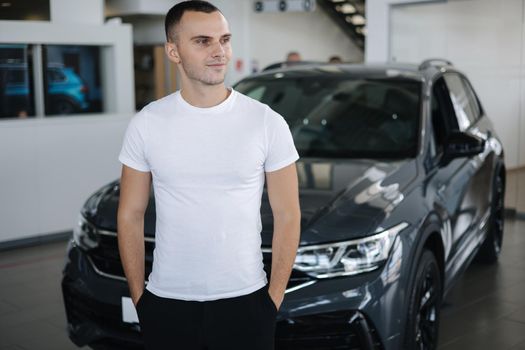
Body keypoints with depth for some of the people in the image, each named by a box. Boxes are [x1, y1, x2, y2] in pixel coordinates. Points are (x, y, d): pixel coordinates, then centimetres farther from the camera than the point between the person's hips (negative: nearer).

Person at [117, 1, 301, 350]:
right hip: (166, 304, 1)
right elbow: (131, 216, 3)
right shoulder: (146, 124, -3)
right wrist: (138, 298, 1)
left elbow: (287, 216, -2)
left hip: (244, 301, -1)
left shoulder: (268, 123, -6)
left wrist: (275, 297, -4)